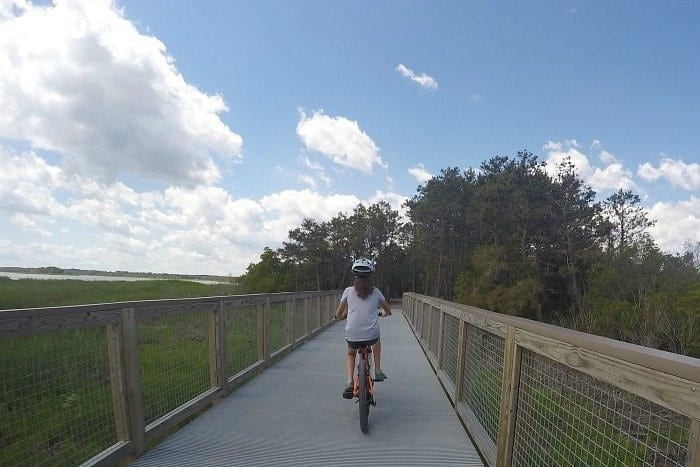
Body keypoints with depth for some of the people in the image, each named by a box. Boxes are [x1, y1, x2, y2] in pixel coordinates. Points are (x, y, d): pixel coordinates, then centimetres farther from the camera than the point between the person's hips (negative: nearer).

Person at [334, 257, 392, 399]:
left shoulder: (348, 291, 2)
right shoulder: (375, 292, 5)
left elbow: (338, 315, 9)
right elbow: (388, 310, 19)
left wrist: (344, 315, 31)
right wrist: (383, 313, 41)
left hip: (352, 335, 0)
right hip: (371, 334, 1)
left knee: (350, 354, 31)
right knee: (376, 342, 38)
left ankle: (349, 382, 11)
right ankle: (378, 371, 32)